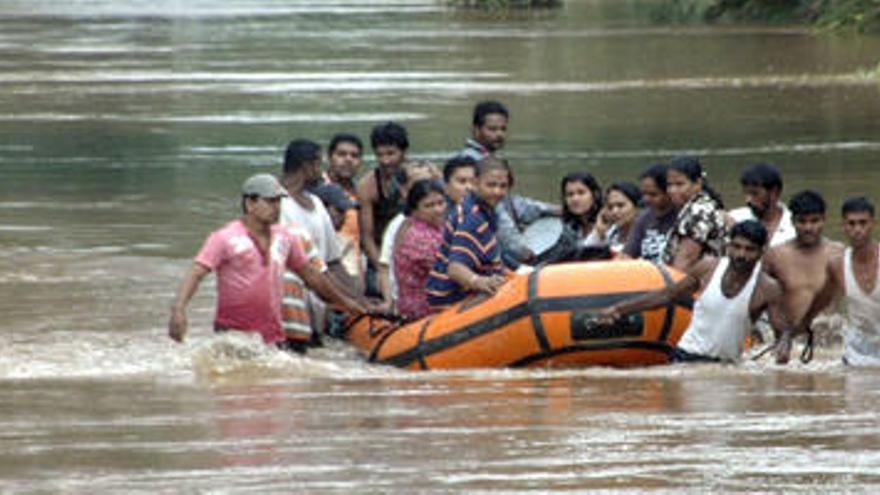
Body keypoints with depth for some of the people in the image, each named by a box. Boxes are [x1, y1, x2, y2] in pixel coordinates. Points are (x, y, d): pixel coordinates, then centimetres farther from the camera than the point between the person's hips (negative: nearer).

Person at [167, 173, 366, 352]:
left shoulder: (284, 239, 12)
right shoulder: (225, 238, -7)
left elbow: (310, 275, 26)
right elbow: (196, 274, -16)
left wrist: (346, 303, 35)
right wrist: (178, 309, -33)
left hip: (274, 338, 5)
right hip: (232, 336, -5)